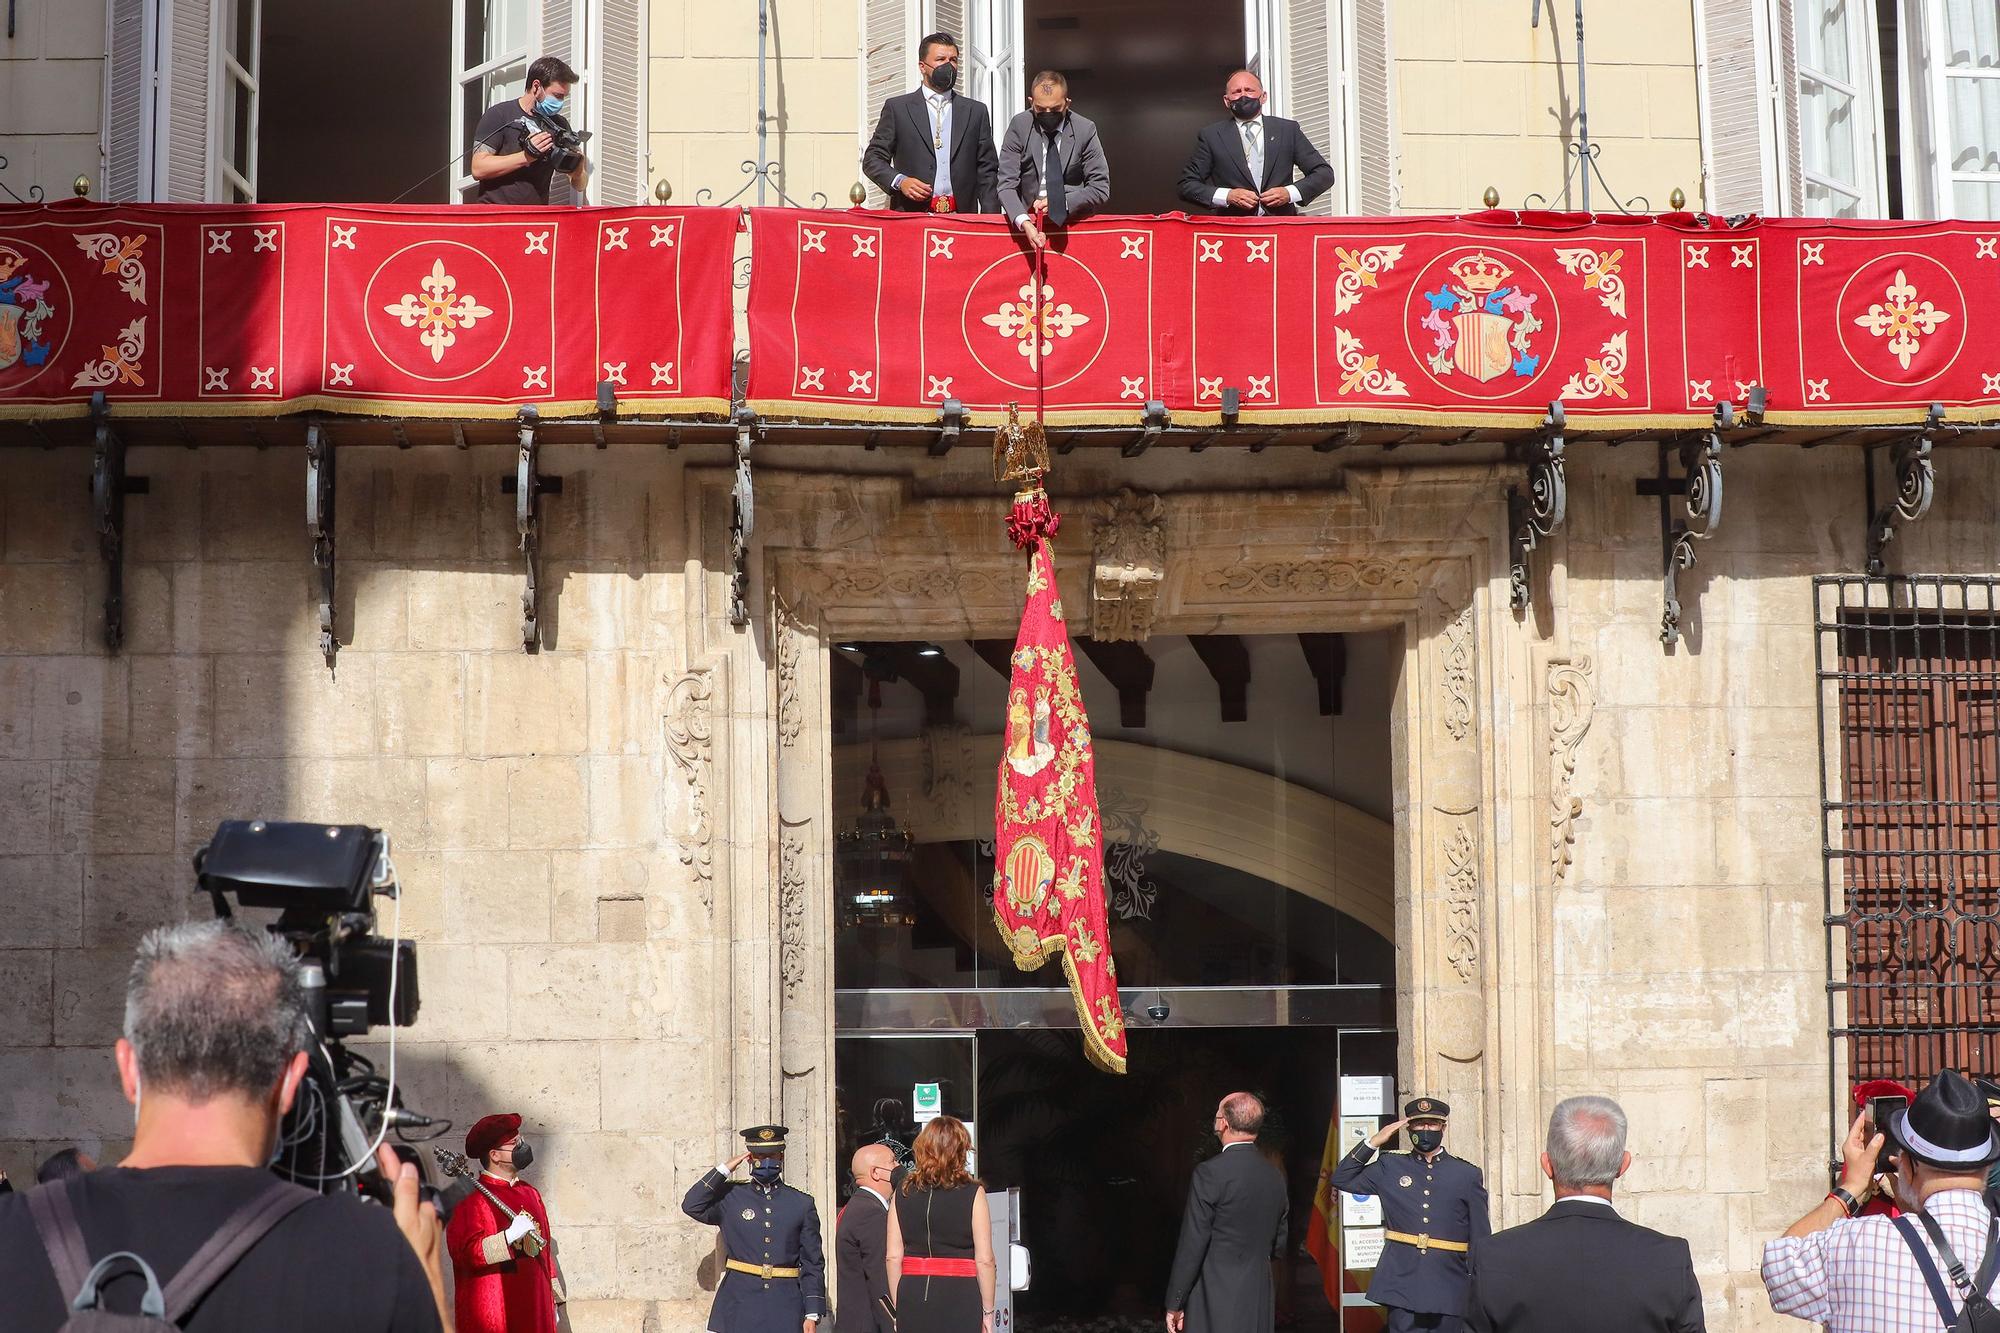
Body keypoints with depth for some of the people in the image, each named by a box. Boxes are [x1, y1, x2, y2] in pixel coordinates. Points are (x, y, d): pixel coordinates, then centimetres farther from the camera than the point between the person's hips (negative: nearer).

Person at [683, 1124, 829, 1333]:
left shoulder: (802, 1204, 6)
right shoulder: (731, 1197, 7)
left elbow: (813, 1264, 4)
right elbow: (692, 1206, -9)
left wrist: (812, 1315, -3)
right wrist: (724, 1169, -5)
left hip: (786, 1312, 0)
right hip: (739, 1308, 0)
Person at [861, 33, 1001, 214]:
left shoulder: (976, 111, 17)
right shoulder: (897, 108, 11)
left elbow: (987, 172, 15)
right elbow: (872, 159, 10)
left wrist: (991, 220, 3)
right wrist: (899, 182, -9)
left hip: (962, 220, 2)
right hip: (911, 216, -2)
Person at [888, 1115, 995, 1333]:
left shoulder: (903, 1192, 6)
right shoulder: (972, 1193, -3)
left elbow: (894, 1257, 5)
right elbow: (984, 1260, -5)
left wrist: (898, 1307, 13)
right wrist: (988, 1311, 4)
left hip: (913, 1299, 3)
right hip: (960, 1296, -3)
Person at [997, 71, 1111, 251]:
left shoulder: (1085, 130, -1)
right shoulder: (1019, 126, -1)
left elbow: (1100, 189, 1)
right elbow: (1007, 184, -6)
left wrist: (1062, 202, -15)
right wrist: (1024, 222, -24)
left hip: (1073, 221, 0)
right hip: (1027, 219, 0)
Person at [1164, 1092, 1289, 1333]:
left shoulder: (1210, 1173, -12)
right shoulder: (1275, 1177, 8)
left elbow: (1192, 1245, -11)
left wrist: (1174, 1304, -5)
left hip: (1217, 1305, -6)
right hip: (1260, 1304, 6)